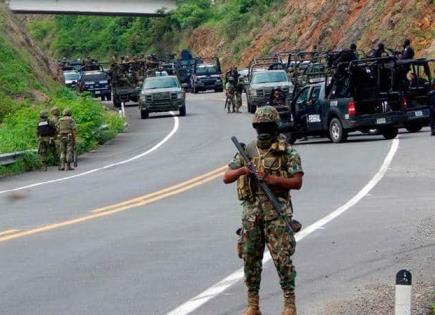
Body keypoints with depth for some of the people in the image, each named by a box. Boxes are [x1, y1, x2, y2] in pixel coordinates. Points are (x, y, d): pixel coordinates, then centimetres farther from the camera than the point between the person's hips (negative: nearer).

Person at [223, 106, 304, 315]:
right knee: (250, 258, 7)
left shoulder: (287, 151, 0)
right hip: (251, 210, 4)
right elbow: (227, 178, 10)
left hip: (277, 211, -4)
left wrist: (271, 179, -16)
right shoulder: (247, 151, 11)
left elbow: (297, 182, -5)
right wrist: (242, 170, -10)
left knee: (282, 257, -9)